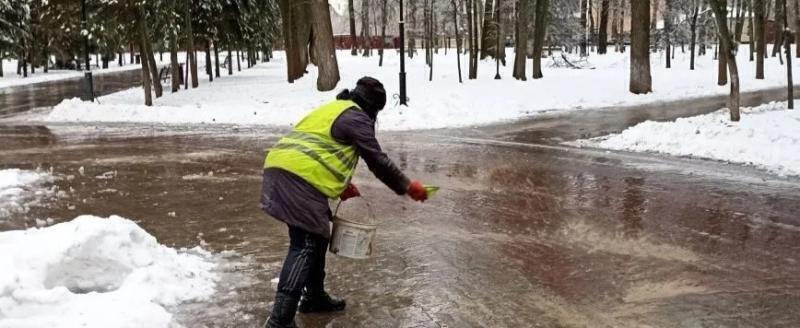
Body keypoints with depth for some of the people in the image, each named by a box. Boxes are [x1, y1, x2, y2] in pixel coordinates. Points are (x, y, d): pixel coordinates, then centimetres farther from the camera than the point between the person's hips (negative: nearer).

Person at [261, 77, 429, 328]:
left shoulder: (333, 110, 29)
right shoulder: (356, 117, 1)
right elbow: (377, 161, -2)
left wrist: (341, 186, 32)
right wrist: (407, 187, 7)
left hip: (279, 168, 10)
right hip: (299, 179, -10)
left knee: (318, 237, 22)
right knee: (305, 246, -10)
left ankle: (314, 297, 33)